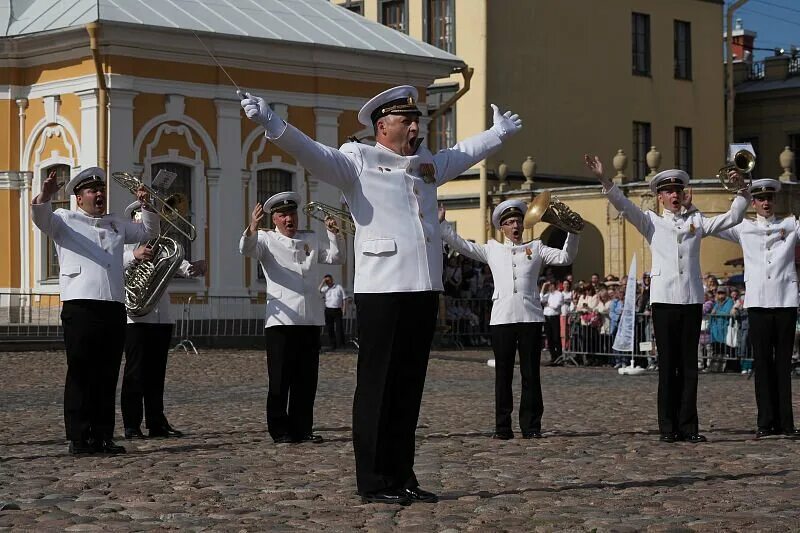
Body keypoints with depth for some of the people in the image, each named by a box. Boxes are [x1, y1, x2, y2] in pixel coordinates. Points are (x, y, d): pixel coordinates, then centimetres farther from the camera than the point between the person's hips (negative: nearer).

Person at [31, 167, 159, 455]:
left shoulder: (116, 224, 25)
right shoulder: (65, 220, 9)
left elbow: (148, 231, 35)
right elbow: (41, 218, -10)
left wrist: (147, 206, 18)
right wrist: (43, 198, -31)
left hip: (114, 309, 6)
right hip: (80, 309, -5)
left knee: (107, 377, 6)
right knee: (80, 376, -5)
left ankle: (102, 437, 11)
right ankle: (78, 439, -4)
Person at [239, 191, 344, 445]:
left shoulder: (311, 240, 19)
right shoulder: (267, 240, 5)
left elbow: (335, 257, 16)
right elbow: (247, 249, -14)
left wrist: (334, 234, -2)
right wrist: (252, 228, -36)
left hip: (310, 319, 4)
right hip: (281, 318, -4)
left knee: (307, 379, 6)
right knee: (280, 379, -3)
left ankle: (302, 428, 13)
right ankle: (279, 429, 3)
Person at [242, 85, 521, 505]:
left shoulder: (428, 165, 21)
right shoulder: (358, 160, 1)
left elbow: (464, 154, 40)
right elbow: (311, 153, -13)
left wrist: (499, 132, 54)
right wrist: (270, 123, -28)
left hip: (424, 291, 7)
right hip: (380, 291, -7)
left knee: (409, 388, 9)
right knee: (377, 386, -4)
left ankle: (402, 476, 14)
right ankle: (373, 482, -1)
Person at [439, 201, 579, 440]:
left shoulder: (535, 248, 14)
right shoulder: (492, 249, 16)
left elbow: (565, 258, 7)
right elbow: (462, 245, 15)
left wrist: (572, 233, -6)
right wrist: (442, 224, 10)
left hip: (530, 318, 0)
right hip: (501, 319, 0)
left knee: (530, 374, 1)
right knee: (503, 374, 2)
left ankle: (531, 426, 5)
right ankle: (503, 427, 6)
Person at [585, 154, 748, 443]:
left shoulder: (696, 221, 17)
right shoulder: (652, 222, 11)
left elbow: (732, 218, 17)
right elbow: (623, 205, 0)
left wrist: (742, 191, 4)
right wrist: (603, 179, -13)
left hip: (692, 300, 2)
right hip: (664, 299, -2)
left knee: (689, 365, 2)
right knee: (667, 365, -2)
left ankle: (688, 427, 4)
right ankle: (668, 428, 1)